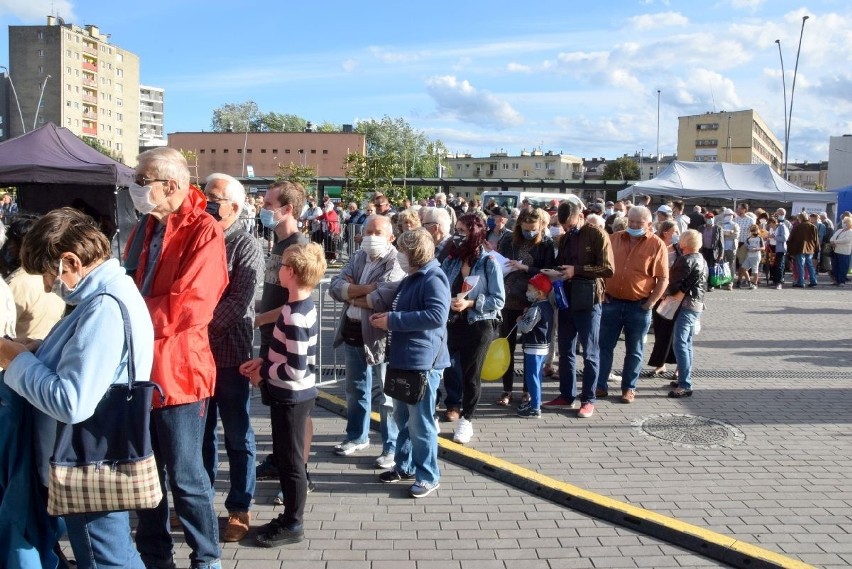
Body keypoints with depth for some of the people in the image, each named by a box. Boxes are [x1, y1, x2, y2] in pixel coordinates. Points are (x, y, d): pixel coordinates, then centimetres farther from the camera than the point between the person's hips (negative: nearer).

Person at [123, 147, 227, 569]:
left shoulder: (204, 232, -15)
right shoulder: (145, 228, 10)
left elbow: (188, 306, -24)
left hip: (177, 371, -7)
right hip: (139, 368, 8)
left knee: (185, 477, 5)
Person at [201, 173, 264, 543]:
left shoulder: (246, 246, -7)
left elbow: (239, 301, -17)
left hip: (230, 353, -5)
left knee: (237, 436, 7)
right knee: (201, 431, 16)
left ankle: (239, 509, 18)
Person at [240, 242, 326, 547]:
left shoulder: (295, 317, -26)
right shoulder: (303, 306, 5)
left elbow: (296, 369, -26)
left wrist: (263, 372, -12)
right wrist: (263, 360, 5)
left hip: (291, 397, -10)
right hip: (293, 395, 10)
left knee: (290, 460, 4)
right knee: (285, 456, 19)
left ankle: (293, 525, 18)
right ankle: (290, 516, 32)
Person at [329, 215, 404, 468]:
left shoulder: (396, 264, -14)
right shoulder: (357, 258, 8)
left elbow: (384, 299, -28)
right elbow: (335, 286, -2)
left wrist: (352, 295, -10)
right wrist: (365, 289, -19)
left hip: (379, 337, -7)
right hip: (352, 333, 7)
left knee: (384, 395, 2)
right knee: (355, 390, 21)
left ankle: (392, 447, 14)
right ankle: (357, 436, 37)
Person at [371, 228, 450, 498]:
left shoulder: (433, 279, -16)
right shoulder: (411, 279, 14)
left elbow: (437, 315, -29)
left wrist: (393, 320, -24)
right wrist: (385, 316, 6)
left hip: (422, 361, -10)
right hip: (403, 359, 10)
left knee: (420, 422, -1)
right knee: (402, 417, 19)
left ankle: (428, 476, 12)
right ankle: (404, 466, 32)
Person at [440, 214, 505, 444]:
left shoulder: (489, 263, -10)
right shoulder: (451, 261, 2)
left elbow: (499, 300, -11)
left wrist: (469, 303, -20)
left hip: (478, 326, -3)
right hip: (452, 323, 3)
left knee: (471, 373, 9)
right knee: (449, 368, 5)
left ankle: (466, 419, 24)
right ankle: (453, 406, 28)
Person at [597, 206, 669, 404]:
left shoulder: (656, 245, -5)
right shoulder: (614, 239, 5)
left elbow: (663, 279, -5)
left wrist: (650, 304, -11)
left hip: (639, 306, -3)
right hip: (611, 302, 3)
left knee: (634, 351, 8)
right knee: (604, 346, 6)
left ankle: (629, 388, 19)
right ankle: (600, 385, 15)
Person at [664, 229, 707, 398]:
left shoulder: (686, 260, -15)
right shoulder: (701, 260, 17)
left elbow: (674, 282, -14)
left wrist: (667, 293, 5)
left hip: (686, 305, -11)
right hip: (697, 304, 11)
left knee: (679, 343, -13)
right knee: (686, 343, 16)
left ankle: (685, 385, -17)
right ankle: (685, 379, 22)